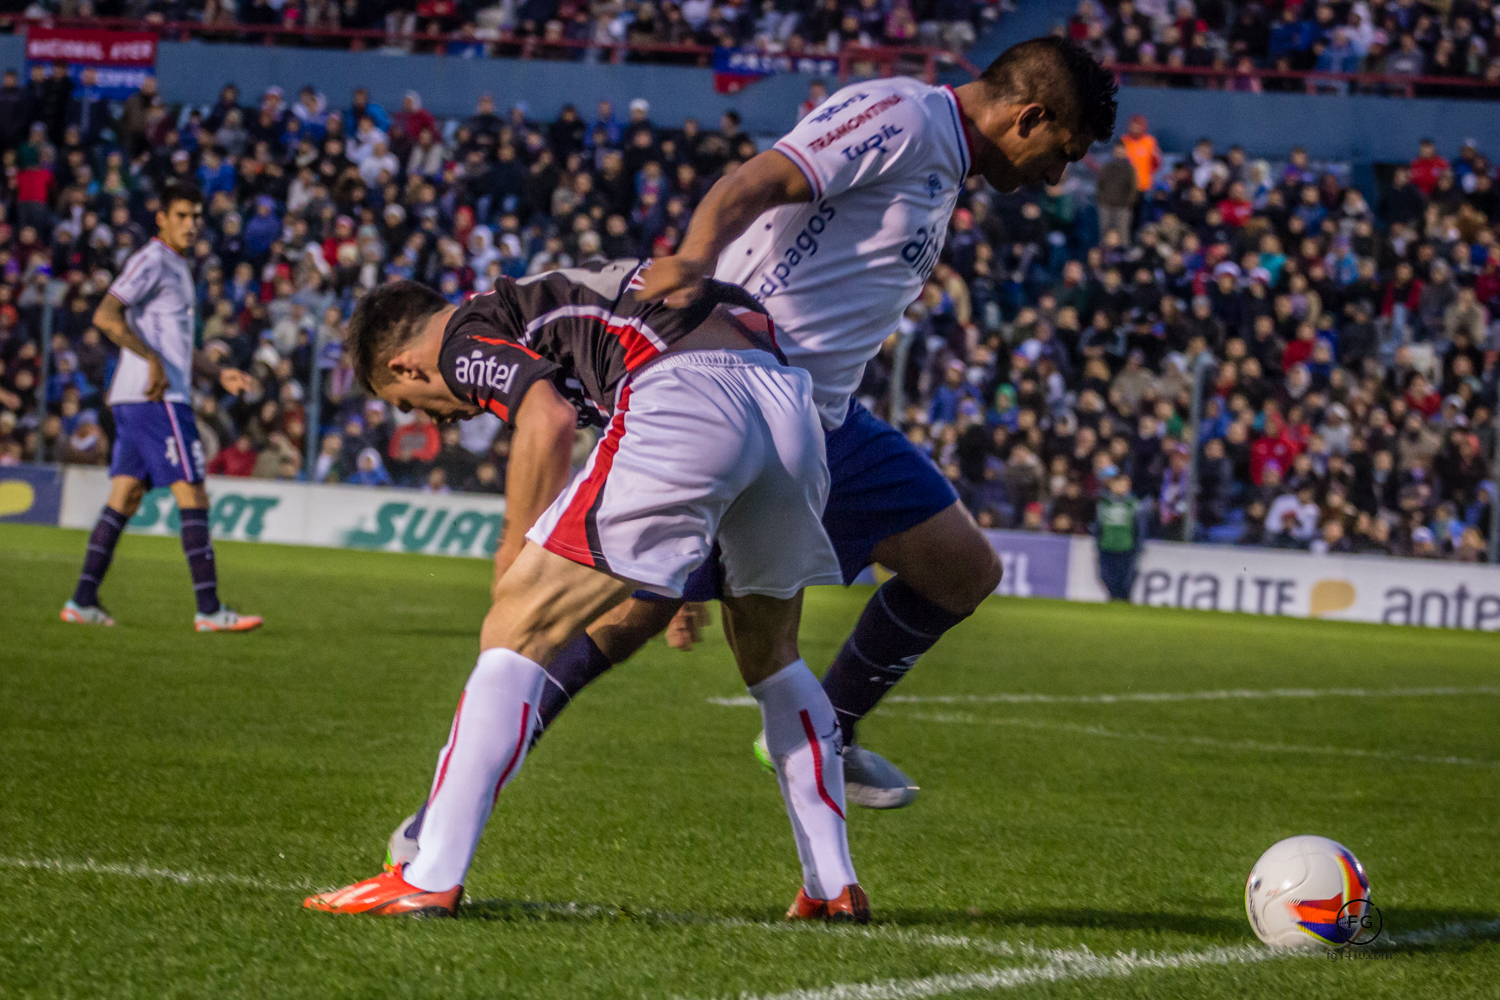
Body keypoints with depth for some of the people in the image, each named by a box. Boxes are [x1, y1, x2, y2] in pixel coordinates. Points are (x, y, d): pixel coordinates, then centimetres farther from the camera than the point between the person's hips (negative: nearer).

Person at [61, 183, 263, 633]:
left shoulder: (177, 267, 22)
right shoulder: (151, 261, -9)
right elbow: (106, 316, -19)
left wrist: (219, 374, 22)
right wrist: (152, 361, -23)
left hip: (135, 400, 10)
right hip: (156, 398, -10)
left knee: (125, 496, 8)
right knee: (193, 495, -10)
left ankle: (83, 601, 7)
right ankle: (209, 609, -11)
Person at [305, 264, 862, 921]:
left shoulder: (465, 340, 13)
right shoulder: (549, 302, 38)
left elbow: (548, 421, -8)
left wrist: (513, 557, 4)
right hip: (790, 402, 8)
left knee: (518, 631, 0)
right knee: (769, 655, 27)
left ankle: (429, 880, -4)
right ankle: (835, 886, 24)